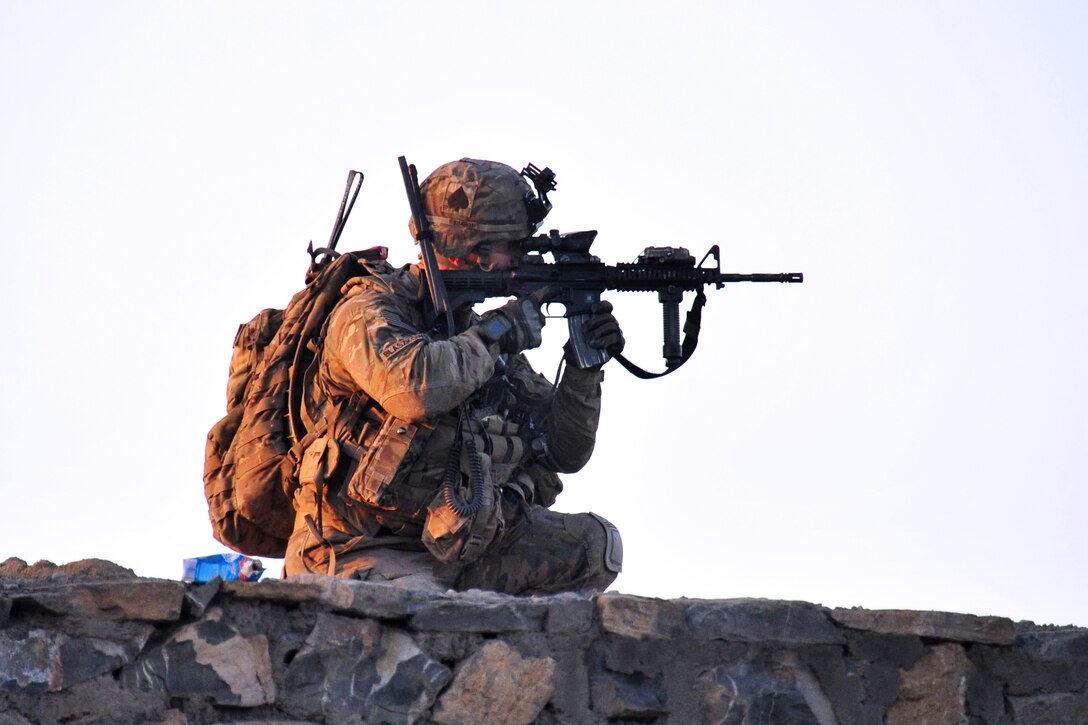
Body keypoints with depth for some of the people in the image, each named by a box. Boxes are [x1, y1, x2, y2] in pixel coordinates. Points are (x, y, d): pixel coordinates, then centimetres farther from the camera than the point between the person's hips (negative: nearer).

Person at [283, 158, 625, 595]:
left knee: (597, 546, -12)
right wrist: (500, 333, -16)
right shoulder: (369, 312, -8)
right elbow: (416, 386, -32)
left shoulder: (476, 331, 14)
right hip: (361, 554, -8)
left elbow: (562, 452, 16)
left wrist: (584, 365, 0)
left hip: (454, 544, 8)